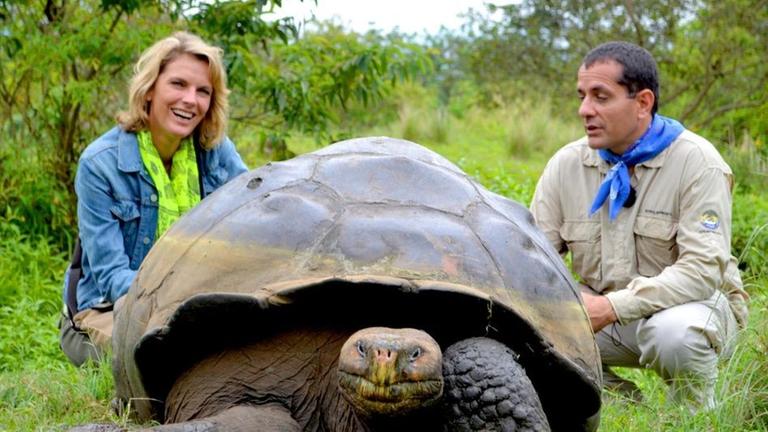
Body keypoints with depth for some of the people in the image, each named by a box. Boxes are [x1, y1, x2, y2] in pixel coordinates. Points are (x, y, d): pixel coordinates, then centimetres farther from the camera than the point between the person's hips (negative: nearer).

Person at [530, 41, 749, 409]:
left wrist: (614, 307, -35)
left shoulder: (696, 161, -16)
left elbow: (704, 267, -25)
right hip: (604, 316, 5)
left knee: (673, 330, -39)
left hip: (688, 306, -5)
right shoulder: (567, 164, -1)